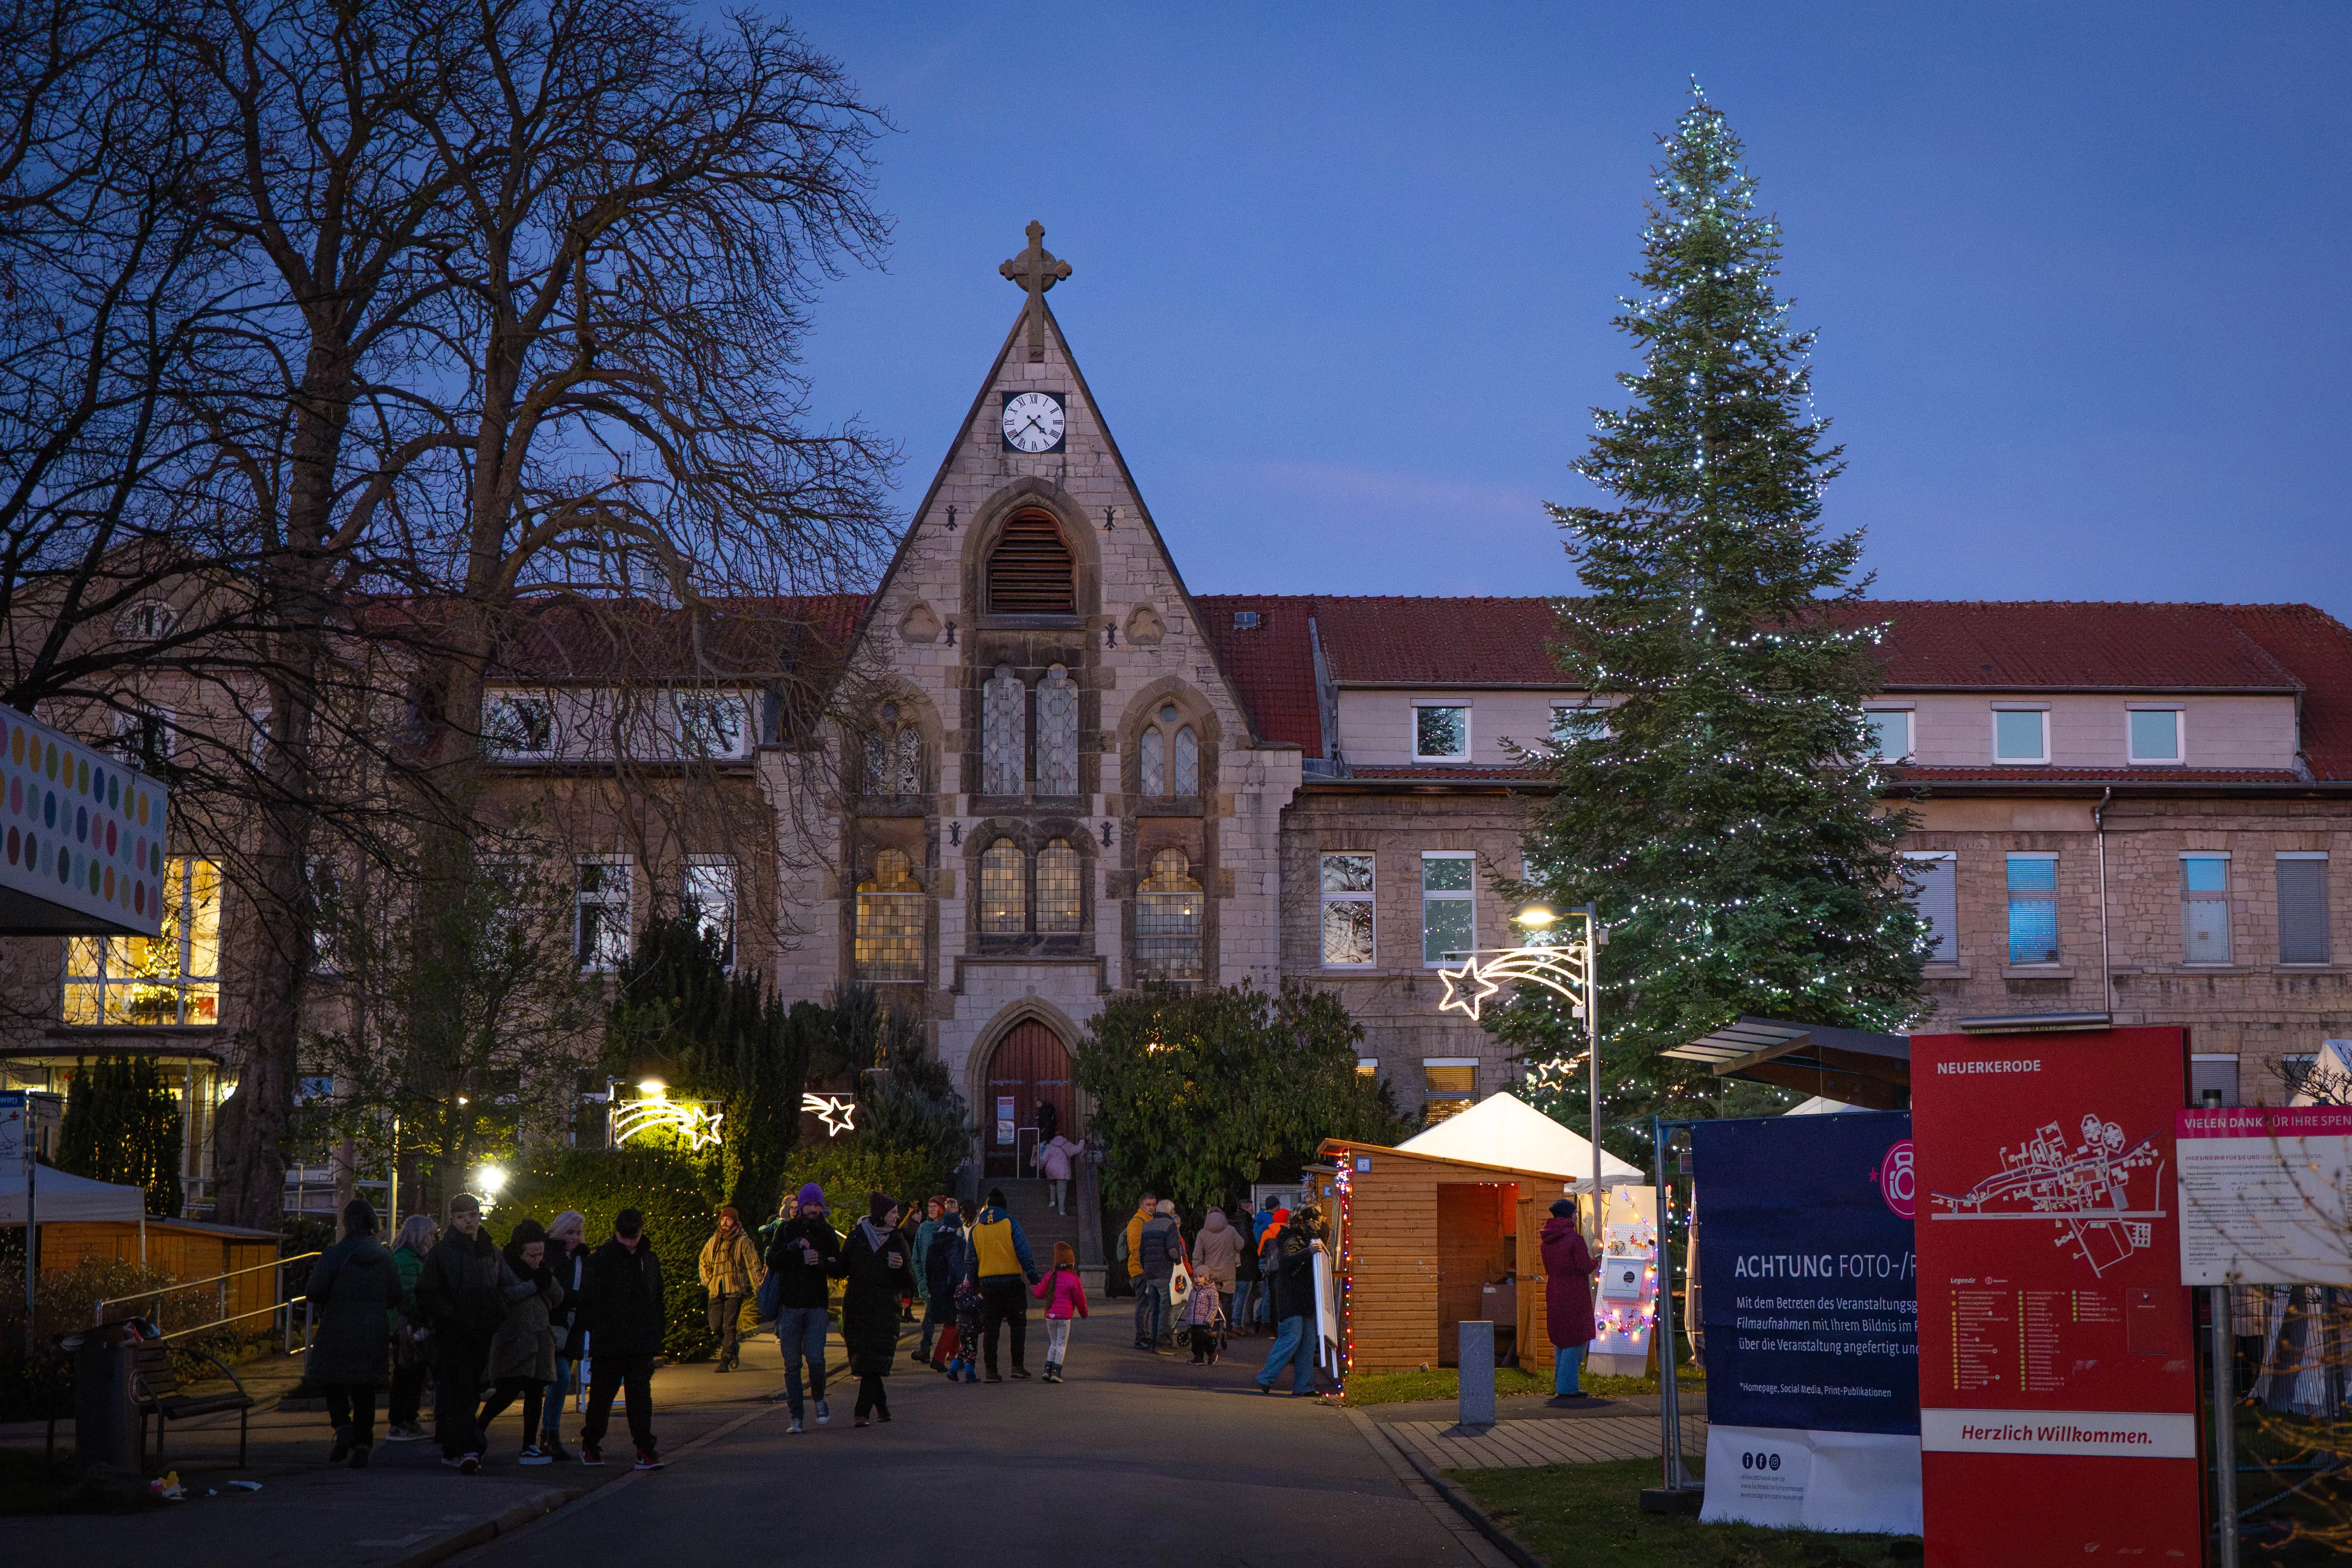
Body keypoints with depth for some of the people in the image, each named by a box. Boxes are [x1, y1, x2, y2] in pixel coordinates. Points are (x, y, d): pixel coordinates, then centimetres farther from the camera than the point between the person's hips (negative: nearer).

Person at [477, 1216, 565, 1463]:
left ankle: (529, 1447, 7)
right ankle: (479, 1425, 11)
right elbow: (503, 1296, -21)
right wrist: (533, 1286, -16)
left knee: (535, 1392, 4)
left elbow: (558, 1299, 11)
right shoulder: (503, 1264, -6)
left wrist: (548, 1281, -7)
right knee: (510, 1390, -14)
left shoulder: (542, 1267, 14)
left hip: (540, 1337, 7)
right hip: (513, 1338, -7)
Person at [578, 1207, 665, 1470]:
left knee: (640, 1394, -1)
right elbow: (588, 1300, -3)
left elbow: (657, 1300, 18)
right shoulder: (600, 1259, -3)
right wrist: (597, 1329, -9)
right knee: (602, 1394, 7)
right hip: (607, 1344, -3)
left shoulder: (649, 1260, 11)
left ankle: (645, 1449, -1)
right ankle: (591, 1444, 24)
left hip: (641, 1343, 3)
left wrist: (656, 1336, 12)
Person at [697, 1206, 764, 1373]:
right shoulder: (713, 1241, 14)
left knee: (729, 1326, -9)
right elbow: (704, 1261, 28)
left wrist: (758, 1288, -9)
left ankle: (726, 1360, -6)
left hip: (735, 1288, -4)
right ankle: (733, 1349, 26)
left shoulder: (743, 1241, 0)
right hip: (716, 1290, 5)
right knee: (716, 1326, 1)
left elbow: (753, 1265, -3)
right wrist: (706, 1281, 15)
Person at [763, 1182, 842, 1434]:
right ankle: (796, 1416, 7)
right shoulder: (787, 1230, 6)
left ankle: (819, 1399, 15)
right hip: (789, 1305, 0)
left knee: (815, 1358, -12)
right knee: (792, 1363, 1)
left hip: (816, 1306, 0)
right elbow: (772, 1261, -5)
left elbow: (839, 1271, 4)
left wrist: (821, 1261, -15)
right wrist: (795, 1248, -18)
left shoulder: (828, 1234, 8)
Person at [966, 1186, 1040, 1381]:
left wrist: (975, 1284, 19)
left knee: (990, 1328, 6)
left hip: (987, 1282, 3)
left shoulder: (976, 1229, 8)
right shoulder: (1011, 1223, -3)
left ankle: (991, 1370, 3)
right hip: (1012, 1281, -3)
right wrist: (1033, 1277, -7)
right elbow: (1024, 1253, -9)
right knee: (1018, 1325, 8)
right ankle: (1018, 1365, 1)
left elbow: (973, 1260, 12)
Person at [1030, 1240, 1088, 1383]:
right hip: (1064, 1317, -4)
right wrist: (1085, 1314, 17)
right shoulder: (1074, 1280, -6)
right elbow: (1080, 1301, 0)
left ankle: (1048, 1369, 7)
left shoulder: (1050, 1277, 5)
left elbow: (1040, 1293, 12)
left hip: (1050, 1315, 4)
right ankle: (1056, 1372, -6)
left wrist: (1034, 1289, 36)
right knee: (1062, 1345, 1)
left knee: (1053, 1343, 17)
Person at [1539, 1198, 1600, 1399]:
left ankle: (1561, 1386, 20)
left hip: (1554, 1296, 8)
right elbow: (1586, 1267, -17)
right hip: (1574, 1298, -8)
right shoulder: (1574, 1238, -14)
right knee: (1577, 1340, -2)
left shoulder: (1547, 1241, 10)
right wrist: (1593, 1261, 7)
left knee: (1561, 1341, 17)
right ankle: (1567, 1388, -7)